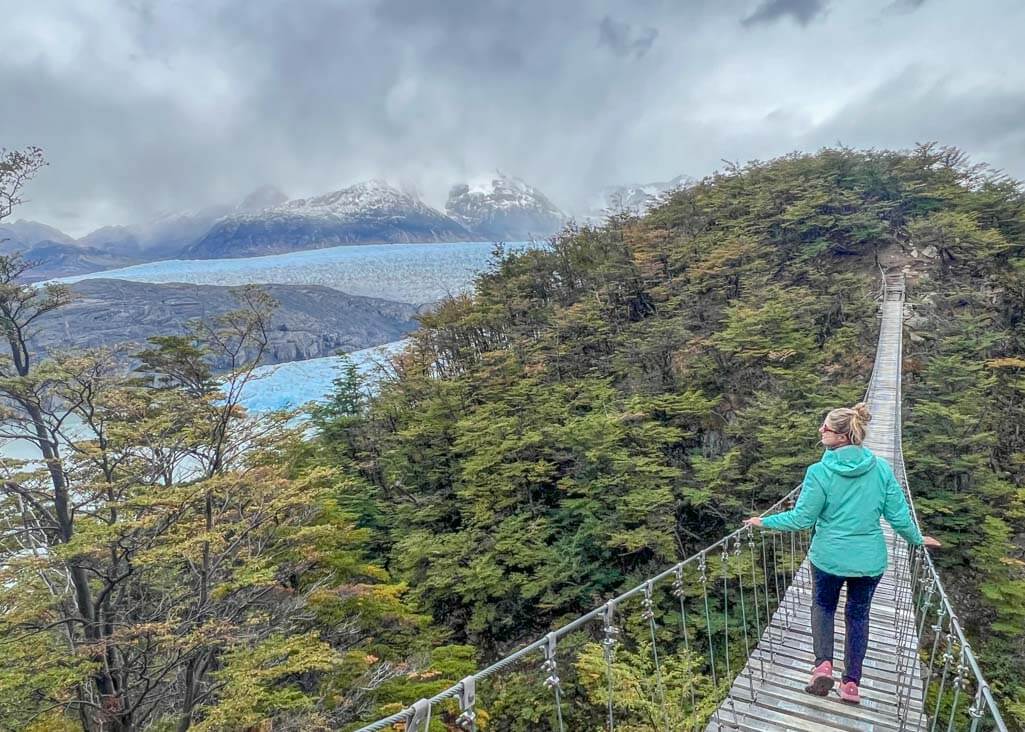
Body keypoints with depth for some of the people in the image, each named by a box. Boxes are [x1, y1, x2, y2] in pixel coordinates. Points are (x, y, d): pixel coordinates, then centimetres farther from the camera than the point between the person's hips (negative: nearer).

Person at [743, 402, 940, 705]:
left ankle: (823, 664, 6)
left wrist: (764, 522, -1)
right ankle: (851, 683, 24)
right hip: (870, 560, 3)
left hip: (829, 557, -3)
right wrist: (918, 540, 17)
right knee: (858, 615, 20)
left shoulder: (819, 472, -20)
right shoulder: (881, 468, -9)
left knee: (823, 606, 23)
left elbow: (801, 518, -14)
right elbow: (899, 515, -3)